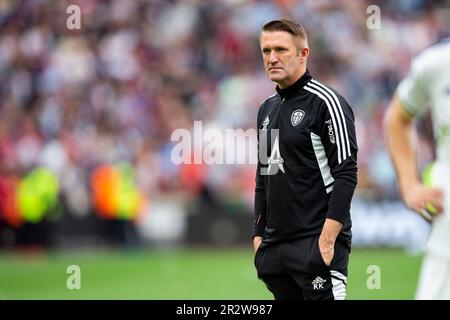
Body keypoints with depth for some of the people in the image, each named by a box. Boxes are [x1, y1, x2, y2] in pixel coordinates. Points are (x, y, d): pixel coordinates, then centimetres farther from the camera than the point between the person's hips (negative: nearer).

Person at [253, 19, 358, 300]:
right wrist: (259, 235, 16)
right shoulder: (267, 108, 17)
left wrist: (328, 239, -20)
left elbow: (346, 175, -14)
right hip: (275, 245, 8)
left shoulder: (325, 102, -8)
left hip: (317, 244, -8)